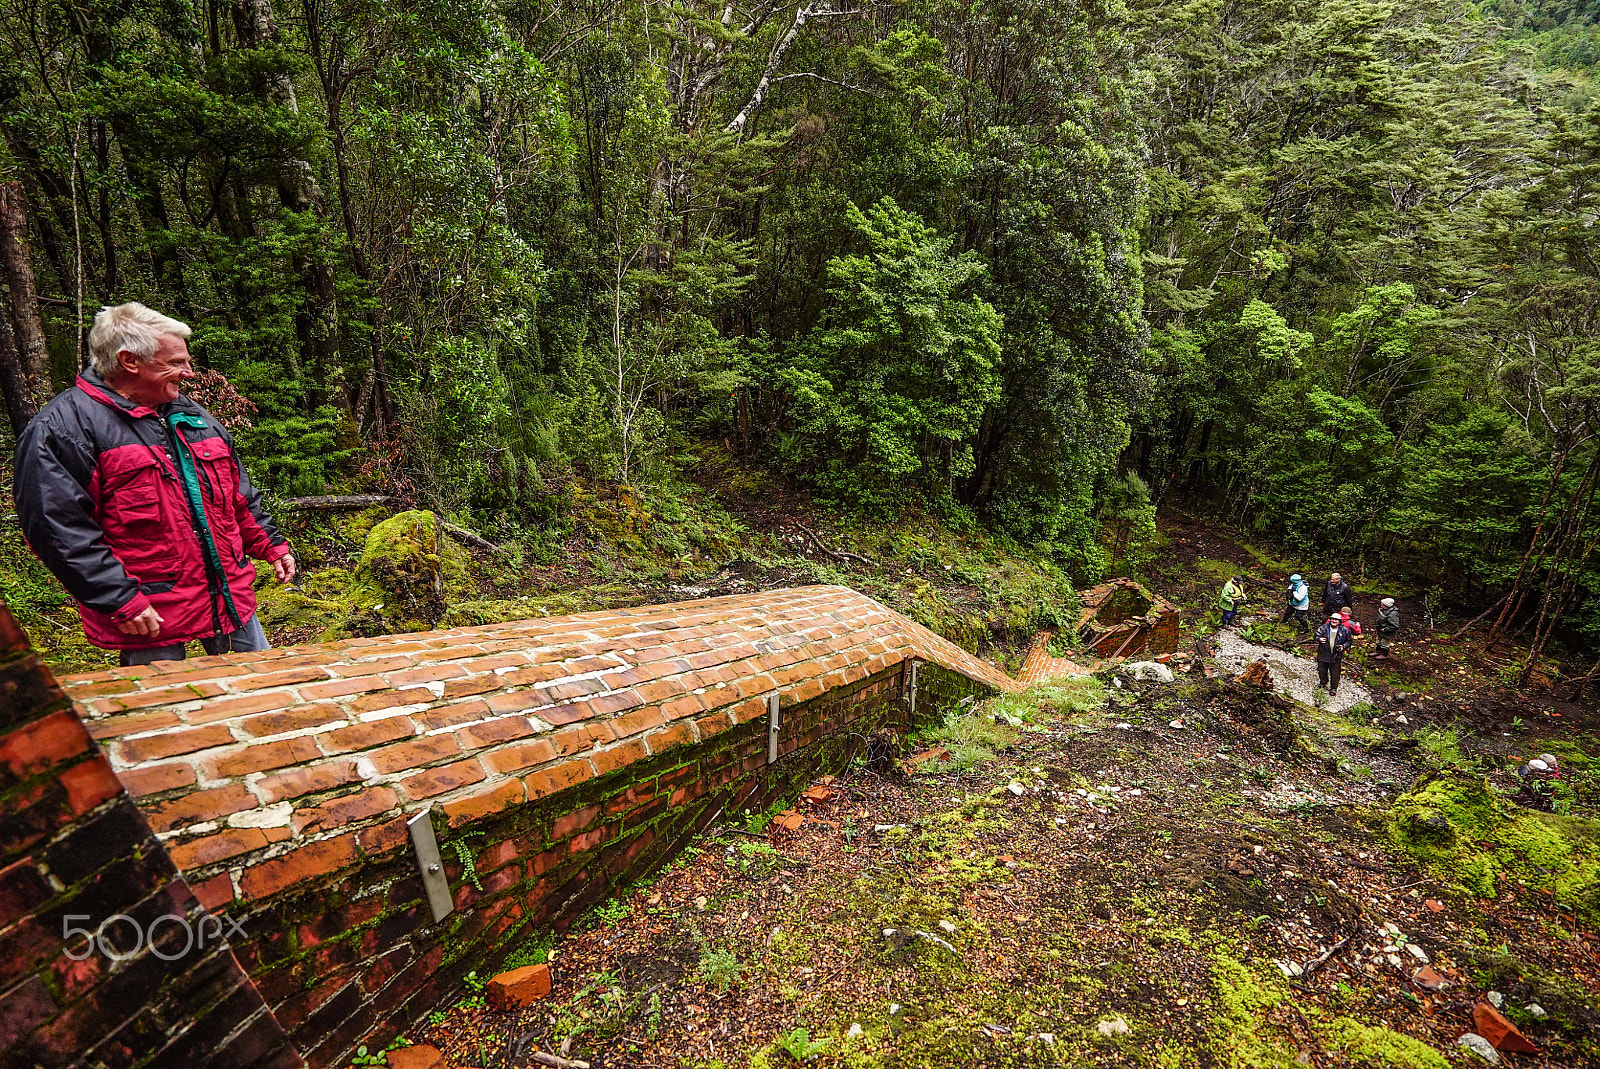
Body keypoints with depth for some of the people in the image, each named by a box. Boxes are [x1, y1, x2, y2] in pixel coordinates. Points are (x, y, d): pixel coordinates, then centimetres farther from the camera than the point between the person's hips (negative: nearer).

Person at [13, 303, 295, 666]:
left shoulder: (191, 415, 13)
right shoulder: (61, 429, -10)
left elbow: (239, 495, 20)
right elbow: (60, 529, -16)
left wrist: (272, 544, 15)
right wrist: (118, 599, -20)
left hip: (231, 596, 7)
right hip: (148, 615, -6)